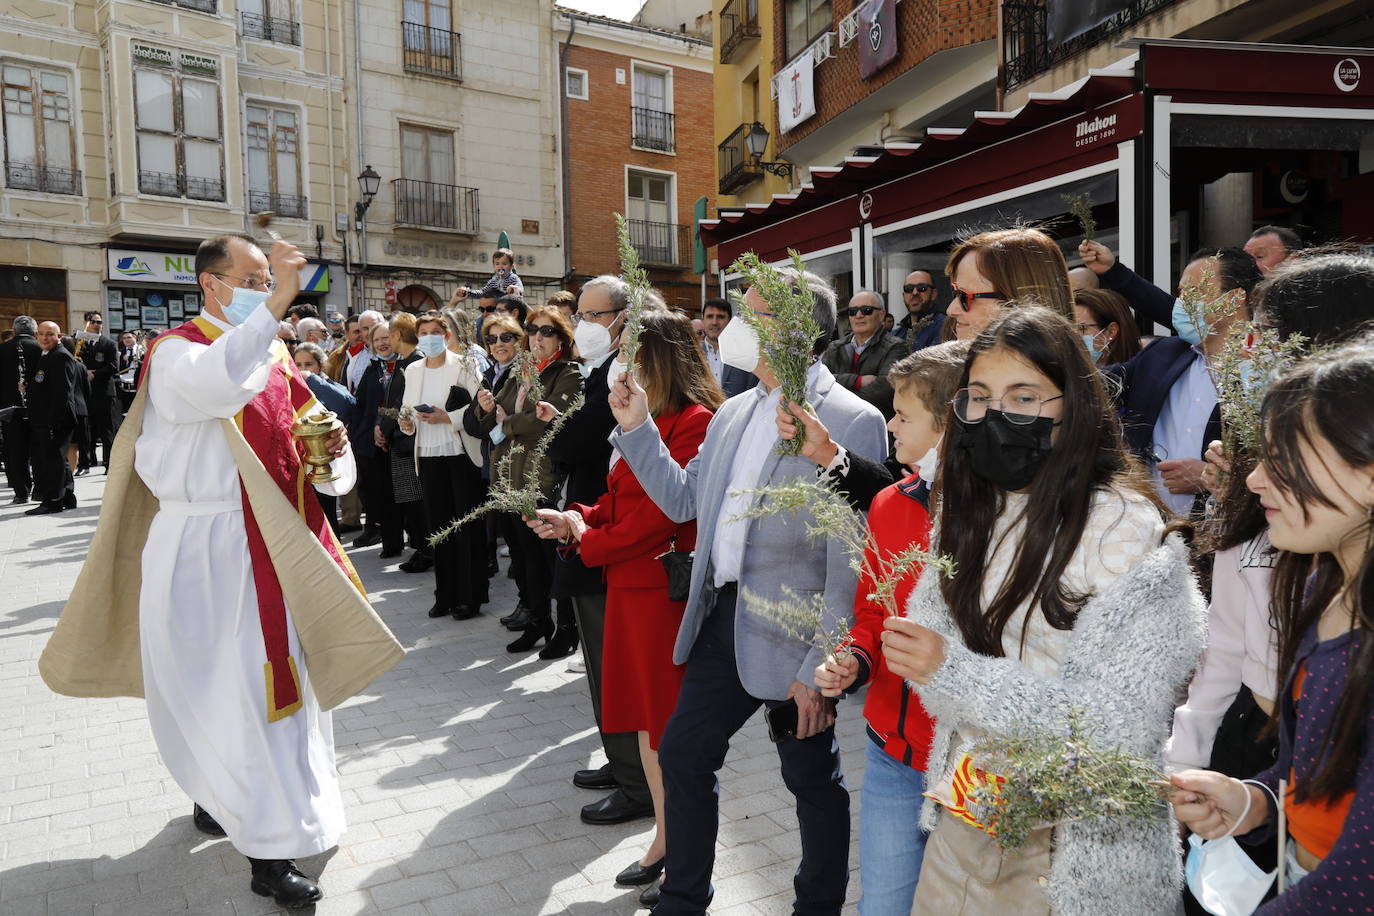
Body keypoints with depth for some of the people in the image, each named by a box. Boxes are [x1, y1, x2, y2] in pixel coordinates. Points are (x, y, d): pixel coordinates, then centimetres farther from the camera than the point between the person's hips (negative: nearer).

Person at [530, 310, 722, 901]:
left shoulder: (697, 422, -15)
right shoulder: (651, 421, 14)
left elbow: (660, 511, -20)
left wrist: (590, 540, -8)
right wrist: (577, 520, 2)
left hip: (667, 588, -9)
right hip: (631, 586, 9)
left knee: (672, 729, 3)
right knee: (646, 719, 16)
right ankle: (666, 839, 32)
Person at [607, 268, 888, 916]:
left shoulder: (853, 422, -16)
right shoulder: (734, 413, 8)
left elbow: (852, 560, -18)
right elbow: (684, 500, 13)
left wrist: (822, 667, -18)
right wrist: (636, 427, 4)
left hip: (793, 637, -7)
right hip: (724, 620, 7)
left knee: (812, 778, 13)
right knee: (683, 753, 15)